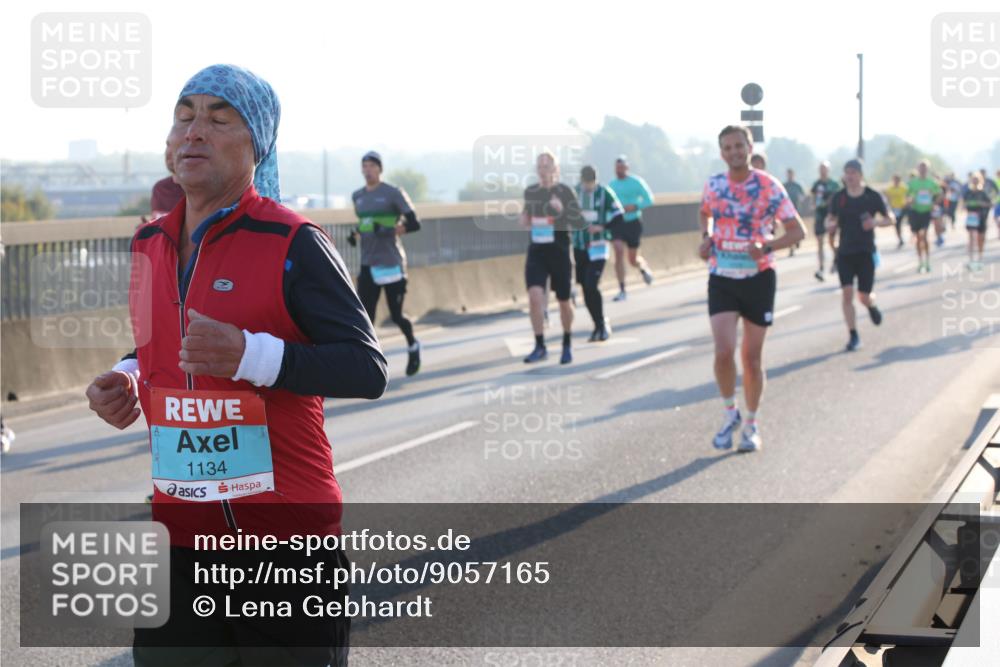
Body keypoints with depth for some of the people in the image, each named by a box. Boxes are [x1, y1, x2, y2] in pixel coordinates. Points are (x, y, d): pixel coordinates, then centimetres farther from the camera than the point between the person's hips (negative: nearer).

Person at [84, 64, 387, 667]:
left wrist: (250, 355, -27)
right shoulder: (151, 245, 10)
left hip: (288, 539, -5)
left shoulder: (293, 244, -10)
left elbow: (369, 370, -16)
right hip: (178, 537, 6)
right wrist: (127, 381, 4)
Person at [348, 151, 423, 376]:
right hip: (368, 264, 5)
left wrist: (390, 230, -23)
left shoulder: (393, 193, -6)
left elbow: (414, 224, -9)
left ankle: (412, 346, 34)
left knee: (396, 315, 4)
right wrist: (355, 234, 7)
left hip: (391, 263, -5)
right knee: (365, 317, -6)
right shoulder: (357, 196, 12)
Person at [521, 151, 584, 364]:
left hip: (559, 253, -2)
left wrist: (562, 210, -28)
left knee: (563, 301, 11)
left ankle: (567, 345, 32)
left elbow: (580, 224, -12)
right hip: (536, 252, 2)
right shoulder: (530, 191, 4)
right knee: (534, 297, -16)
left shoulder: (565, 191, -9)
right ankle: (540, 347, -8)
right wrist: (525, 220, -3)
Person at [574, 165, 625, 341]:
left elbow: (618, 216, -5)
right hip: (579, 247, 4)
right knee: (586, 288, 7)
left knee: (592, 286, -15)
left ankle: (601, 325, -1)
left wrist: (602, 227, -16)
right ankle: (600, 325, 21)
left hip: (597, 247, -4)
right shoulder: (574, 192, 3)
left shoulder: (604, 193, -8)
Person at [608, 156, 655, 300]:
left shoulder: (636, 182, -5)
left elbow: (649, 199, -6)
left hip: (633, 222, -2)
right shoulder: (612, 184, 8)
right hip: (617, 223, 2)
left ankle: (644, 268, 44)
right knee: (619, 251, -18)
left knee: (633, 259, 5)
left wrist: (634, 206, -20)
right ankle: (622, 290, -14)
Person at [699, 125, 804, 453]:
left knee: (752, 357, 5)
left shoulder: (769, 186, -8)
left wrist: (767, 247, -23)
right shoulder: (713, 185, 1)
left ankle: (752, 424, 23)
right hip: (722, 279, 1)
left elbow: (797, 231, -7)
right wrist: (706, 238, 5)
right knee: (724, 352, -13)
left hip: (758, 278, -1)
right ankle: (730, 413, 11)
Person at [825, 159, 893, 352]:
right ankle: (853, 336, -1)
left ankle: (872, 305, 38)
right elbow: (829, 219, 14)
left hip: (866, 252, -2)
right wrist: (832, 223, -10)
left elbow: (891, 219, 4)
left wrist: (876, 222, -16)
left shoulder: (873, 197, -4)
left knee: (864, 296, 0)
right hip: (845, 252, 2)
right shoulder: (838, 197, 2)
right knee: (846, 294, -10)